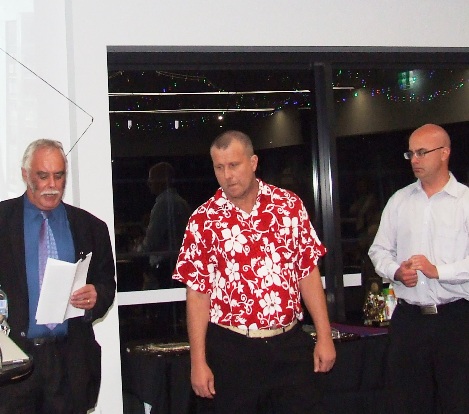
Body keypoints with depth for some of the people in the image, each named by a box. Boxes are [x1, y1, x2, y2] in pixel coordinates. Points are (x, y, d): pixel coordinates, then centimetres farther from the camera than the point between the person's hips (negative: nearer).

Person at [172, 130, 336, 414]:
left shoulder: (290, 205, 2)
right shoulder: (203, 220, -2)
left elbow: (309, 273, 5)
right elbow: (198, 294, -2)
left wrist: (324, 336, 1)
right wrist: (198, 362, -5)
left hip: (290, 345, 1)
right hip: (231, 350, -1)